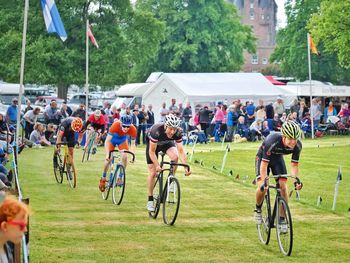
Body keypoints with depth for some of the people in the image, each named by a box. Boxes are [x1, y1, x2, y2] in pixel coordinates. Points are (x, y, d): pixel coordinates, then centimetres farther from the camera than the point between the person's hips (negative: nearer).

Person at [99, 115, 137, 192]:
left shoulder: (133, 130, -33)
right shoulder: (115, 125, -40)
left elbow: (133, 143, -19)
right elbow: (107, 141, -36)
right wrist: (107, 154, -44)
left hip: (122, 139, 2)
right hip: (113, 138, -2)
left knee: (125, 156, -19)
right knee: (108, 158, -11)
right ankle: (103, 179, 9)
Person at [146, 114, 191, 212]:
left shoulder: (178, 133, -31)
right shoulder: (157, 130, -40)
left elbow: (181, 150, -26)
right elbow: (152, 151, -33)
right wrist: (157, 165, -44)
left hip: (167, 143, 2)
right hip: (153, 144, -2)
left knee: (175, 156, -30)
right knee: (152, 173, -6)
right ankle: (150, 200, 8)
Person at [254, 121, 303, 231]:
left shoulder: (297, 145, -27)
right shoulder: (272, 141, -41)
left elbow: (294, 165, -17)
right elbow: (264, 164, -36)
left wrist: (296, 180, -32)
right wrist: (263, 182, -46)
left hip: (278, 158, 4)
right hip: (263, 158, -4)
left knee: (283, 186, -12)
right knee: (262, 188, -20)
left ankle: (282, 220, -1)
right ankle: (258, 209, 11)